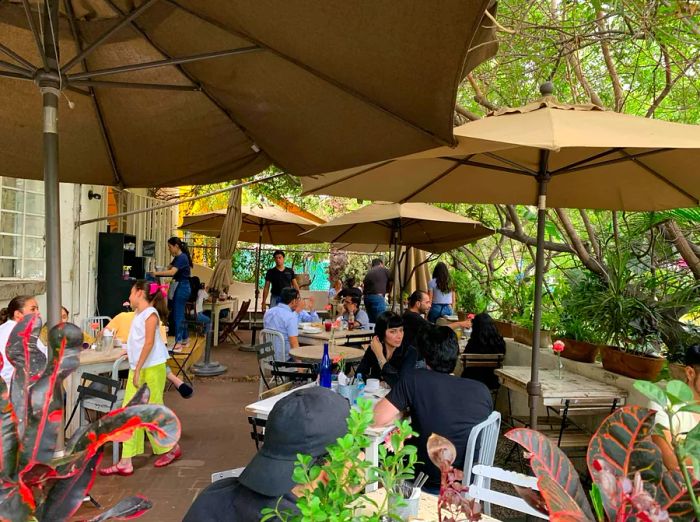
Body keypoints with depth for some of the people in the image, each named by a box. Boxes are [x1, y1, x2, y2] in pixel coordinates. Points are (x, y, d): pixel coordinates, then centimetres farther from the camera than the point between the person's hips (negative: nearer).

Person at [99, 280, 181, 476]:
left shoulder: (150, 313, -12)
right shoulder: (139, 314, 14)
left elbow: (149, 343, -18)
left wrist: (138, 370, -20)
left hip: (151, 369, -9)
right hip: (137, 369, 9)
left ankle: (171, 448, 23)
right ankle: (125, 463, 10)